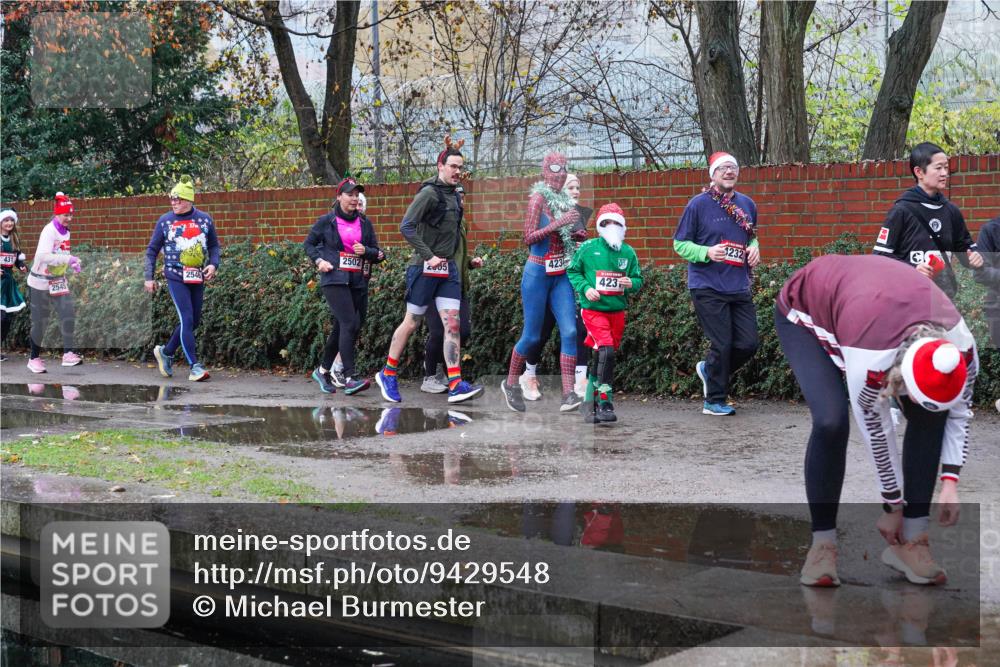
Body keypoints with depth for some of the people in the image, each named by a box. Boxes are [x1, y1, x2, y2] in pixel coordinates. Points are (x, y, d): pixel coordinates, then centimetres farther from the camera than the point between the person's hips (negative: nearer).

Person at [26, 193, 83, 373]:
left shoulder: (65, 231, 6)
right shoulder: (49, 231, -20)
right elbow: (43, 256, -34)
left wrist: (72, 264, 6)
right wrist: (68, 259, -39)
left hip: (58, 281, 7)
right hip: (41, 282, -7)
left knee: (68, 314, -7)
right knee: (40, 321, 2)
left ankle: (68, 353, -3)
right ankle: (34, 358, 16)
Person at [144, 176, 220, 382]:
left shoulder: (204, 220, 4)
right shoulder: (165, 221, -1)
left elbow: (214, 246, 15)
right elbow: (152, 250, 6)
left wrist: (213, 264, -3)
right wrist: (149, 277, 2)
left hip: (198, 278, 4)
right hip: (175, 277, -4)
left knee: (194, 321, 10)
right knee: (187, 319, -13)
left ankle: (166, 351, 31)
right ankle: (194, 367, -12)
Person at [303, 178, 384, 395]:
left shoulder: (365, 223, 11)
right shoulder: (326, 221, 2)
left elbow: (376, 254, 14)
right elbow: (309, 244, 13)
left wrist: (366, 251, -8)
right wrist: (318, 260, -3)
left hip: (358, 281, 5)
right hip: (334, 279, -5)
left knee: (341, 327, 10)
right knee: (349, 324, -19)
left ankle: (323, 370, 28)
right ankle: (350, 378, -21)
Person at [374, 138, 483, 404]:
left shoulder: (455, 195, 12)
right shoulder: (429, 193, -11)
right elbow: (406, 227, -18)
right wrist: (429, 256, -20)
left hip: (449, 269, 7)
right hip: (425, 269, -7)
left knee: (452, 324, -3)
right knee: (411, 323, 4)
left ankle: (456, 385, -9)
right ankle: (387, 374, 21)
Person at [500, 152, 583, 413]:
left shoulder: (563, 199, 10)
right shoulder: (538, 197, -8)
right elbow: (529, 237, -18)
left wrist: (576, 234, 3)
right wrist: (559, 223, -26)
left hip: (561, 276, 6)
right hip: (538, 273, -6)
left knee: (569, 331, -9)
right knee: (532, 336, 2)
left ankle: (569, 394, -12)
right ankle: (511, 383, 25)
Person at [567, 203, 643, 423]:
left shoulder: (628, 252, 5)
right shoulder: (587, 248, -3)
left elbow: (638, 279, 11)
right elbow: (573, 271, 6)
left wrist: (631, 283, -11)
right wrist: (585, 288, -9)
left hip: (617, 311, 4)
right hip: (593, 309, -4)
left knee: (603, 356, 10)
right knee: (606, 350, -20)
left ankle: (591, 400, 23)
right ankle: (604, 403, -17)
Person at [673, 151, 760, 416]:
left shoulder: (747, 204, 10)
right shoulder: (698, 204, -6)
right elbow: (680, 244, -3)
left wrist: (754, 248, 3)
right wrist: (707, 252, -19)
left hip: (740, 287, 6)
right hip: (708, 287, -5)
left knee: (748, 344, 3)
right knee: (722, 344, -4)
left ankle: (710, 370, 31)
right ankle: (714, 401, 13)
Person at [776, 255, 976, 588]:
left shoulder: (961, 346, -29)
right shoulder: (869, 360, -42)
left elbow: (960, 411, -10)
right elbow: (876, 430, -27)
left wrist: (950, 482, -16)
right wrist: (893, 505, -14)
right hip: (805, 311, -5)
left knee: (932, 415, -13)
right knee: (831, 420, -28)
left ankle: (912, 540, -3)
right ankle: (822, 543, -12)